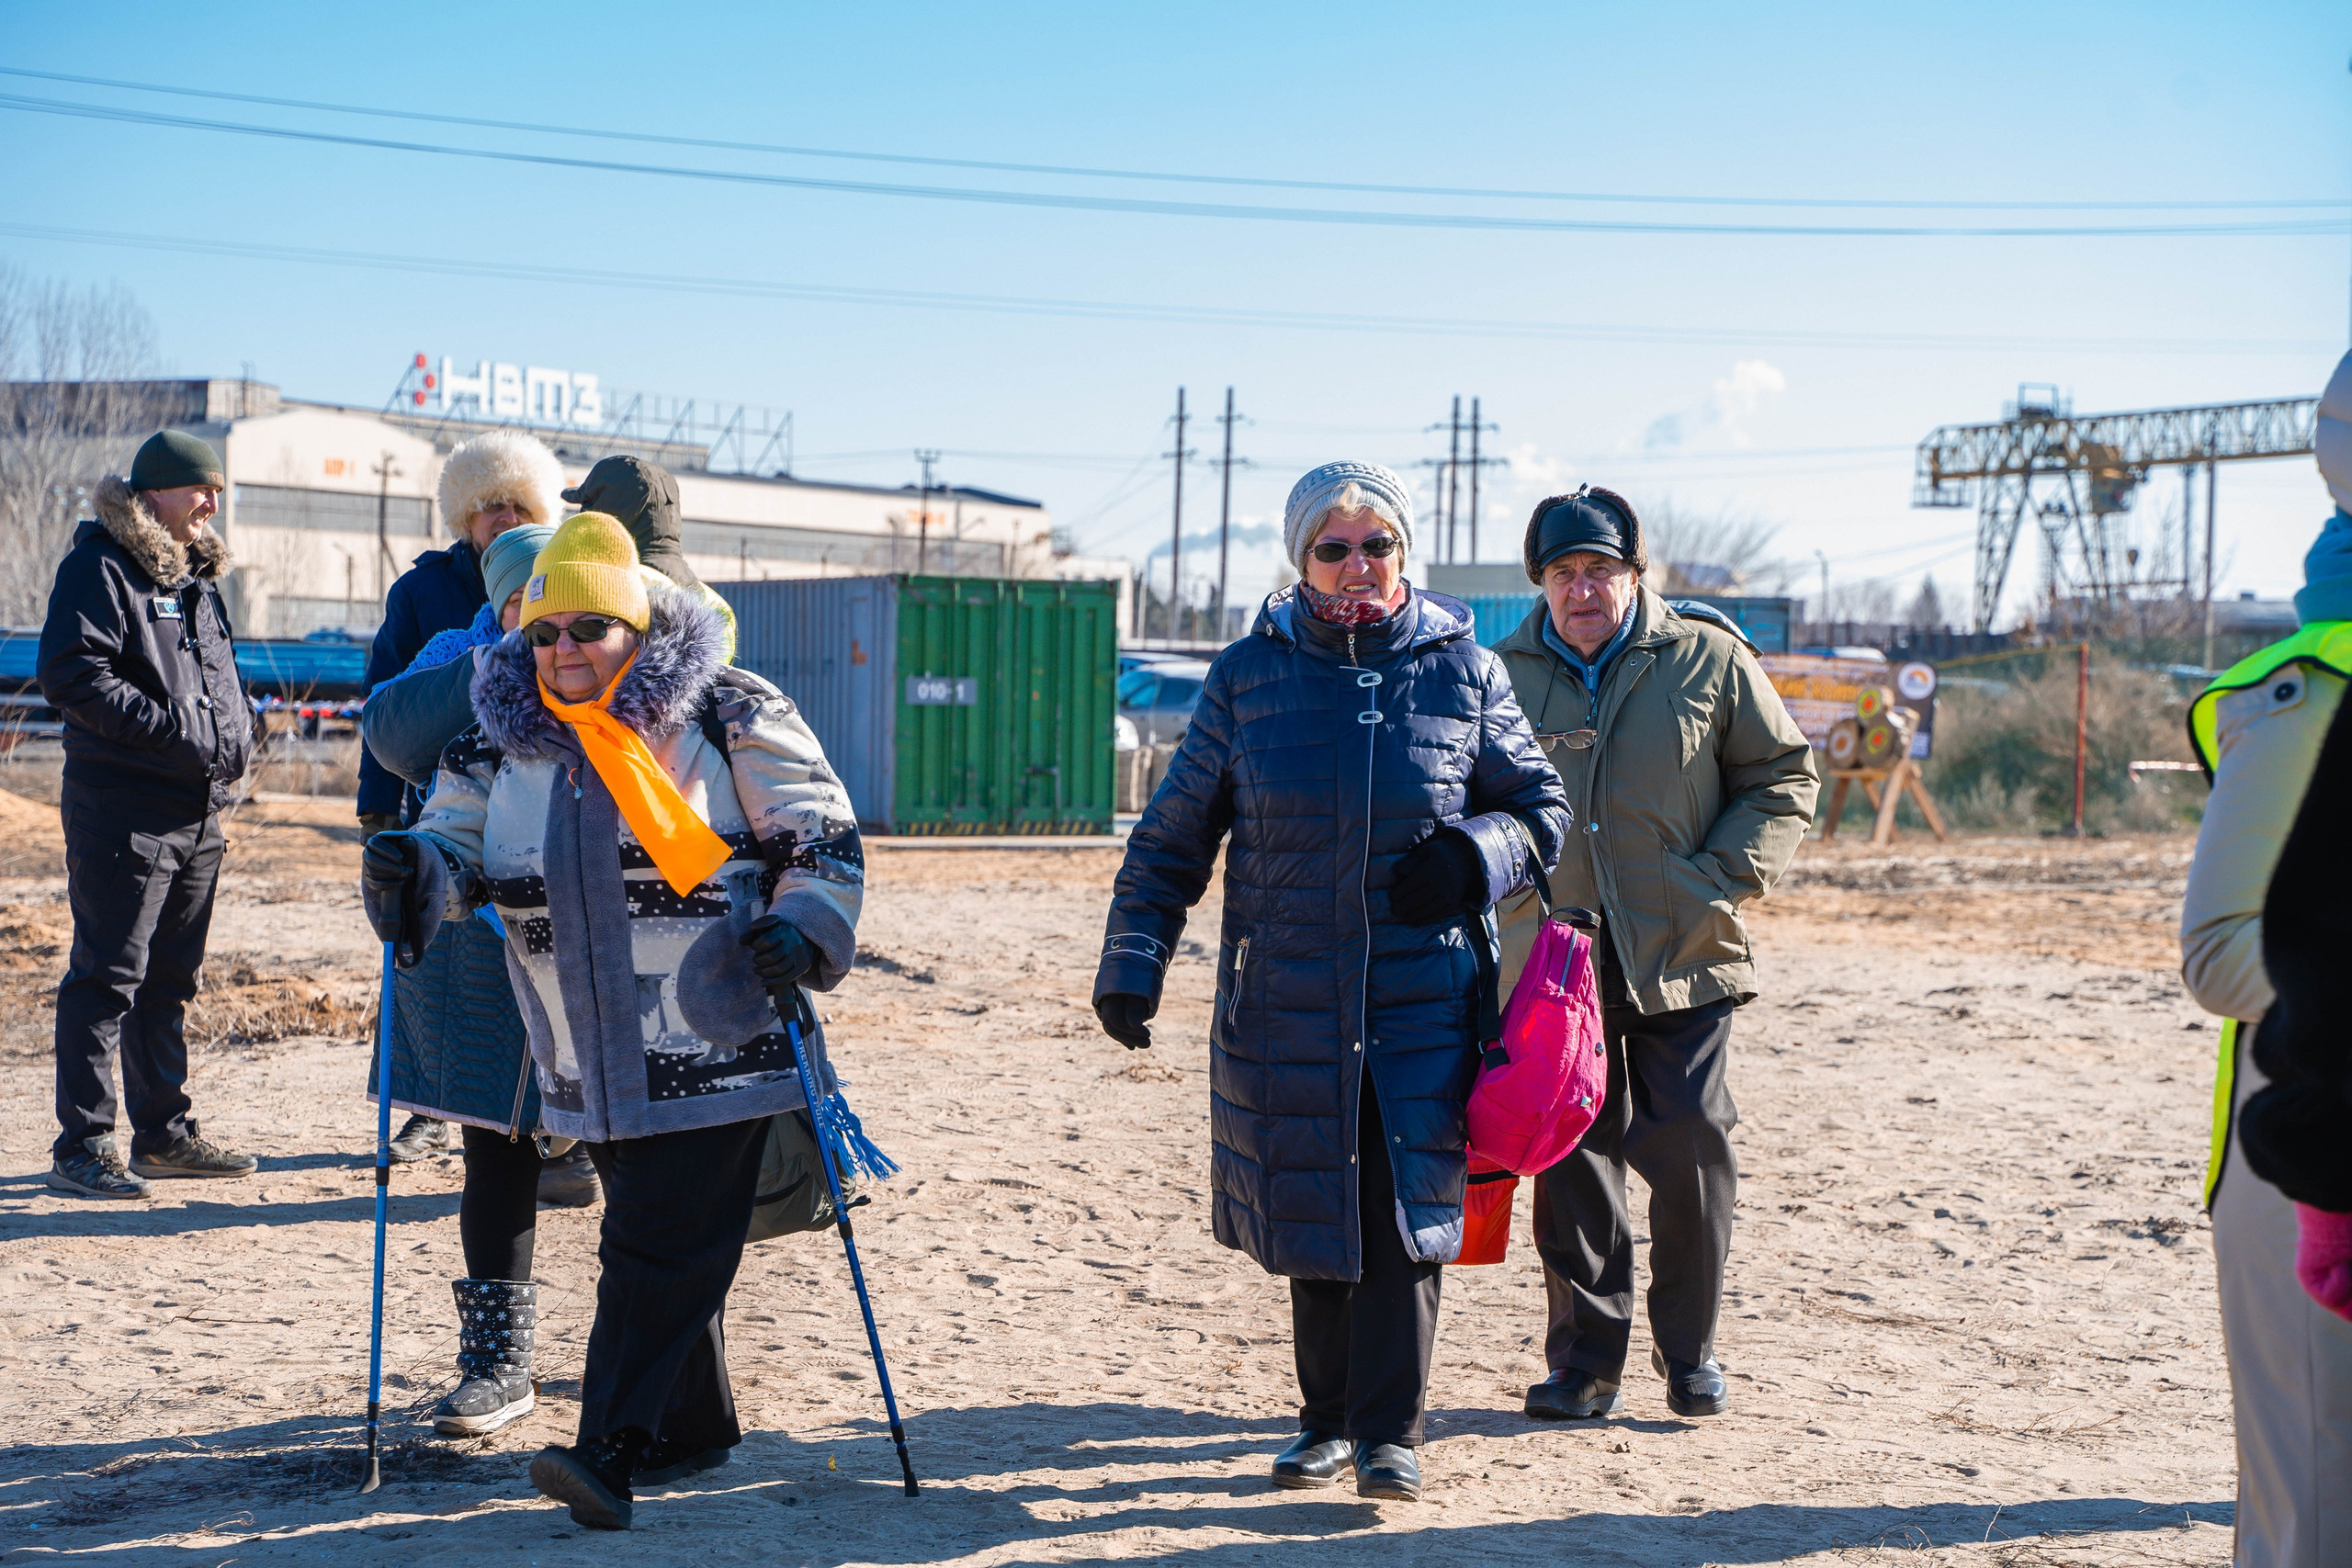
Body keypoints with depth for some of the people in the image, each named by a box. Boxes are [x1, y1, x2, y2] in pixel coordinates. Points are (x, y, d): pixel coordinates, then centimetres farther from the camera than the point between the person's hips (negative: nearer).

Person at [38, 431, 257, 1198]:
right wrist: (171, 727, -21)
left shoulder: (198, 575, 19)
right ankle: (83, 1147, -4)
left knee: (170, 981, 14)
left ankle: (165, 1134, 22)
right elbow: (71, 675, -18)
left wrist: (233, 739, 12)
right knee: (107, 976, -7)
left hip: (200, 812, 9)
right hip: (121, 810, -8)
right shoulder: (99, 568, -8)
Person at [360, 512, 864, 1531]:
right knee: (644, 1240, 14)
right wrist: (412, 872, -15)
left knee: (664, 1244, -11)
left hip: (715, 1042, -5)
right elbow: (456, 847, 8)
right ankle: (694, 1426, 29)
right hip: (593, 1062, 5)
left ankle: (614, 1448, -11)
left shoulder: (726, 715, -2)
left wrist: (802, 928, -17)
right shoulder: (499, 741, 10)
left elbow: (821, 831, -2)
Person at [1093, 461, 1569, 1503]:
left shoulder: (1461, 670, 2)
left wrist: (1475, 854, -9)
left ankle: (1388, 1432, 3)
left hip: (1422, 995, -1)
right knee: (1312, 1214, 7)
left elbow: (1541, 810, 12)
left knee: (1404, 1208, -7)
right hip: (1286, 997, 1)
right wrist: (1132, 965, 0)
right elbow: (1172, 835, 7)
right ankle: (1327, 1419, 22)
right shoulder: (1249, 675, 3)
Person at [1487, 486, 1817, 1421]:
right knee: (1571, 1163, 5)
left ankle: (1690, 1353, 15)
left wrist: (1724, 878, -5)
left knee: (1690, 1151, -3)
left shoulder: (1709, 660, 1)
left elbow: (1785, 774, 7)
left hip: (1681, 958, -1)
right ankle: (1585, 1362, 16)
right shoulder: (1504, 675, 7)